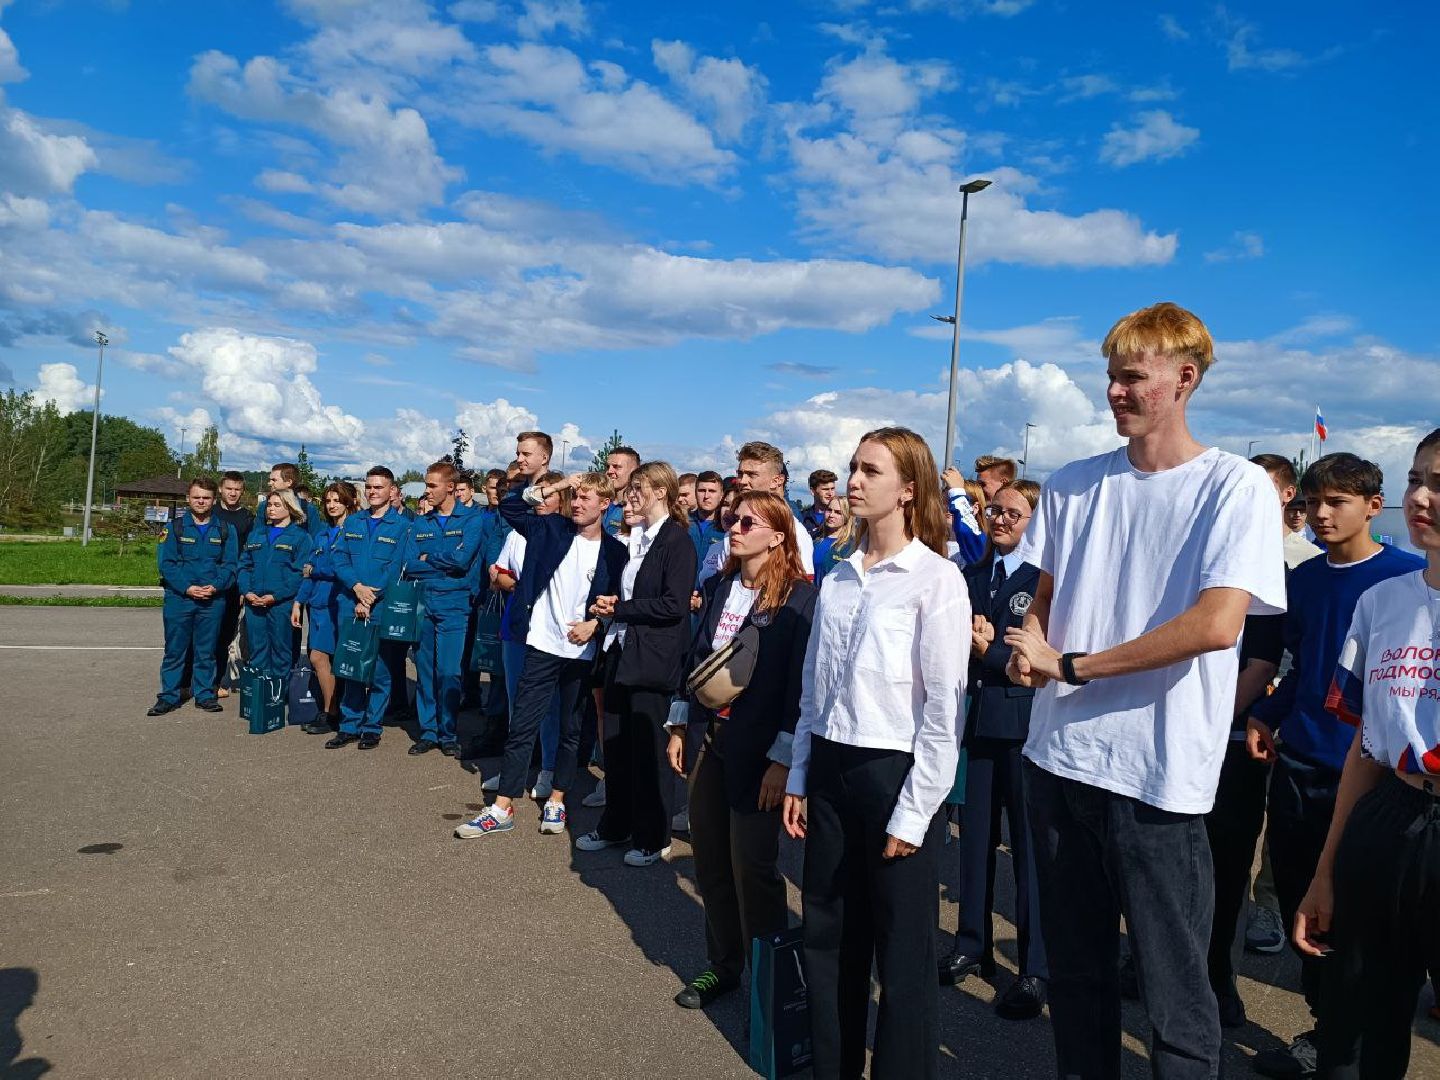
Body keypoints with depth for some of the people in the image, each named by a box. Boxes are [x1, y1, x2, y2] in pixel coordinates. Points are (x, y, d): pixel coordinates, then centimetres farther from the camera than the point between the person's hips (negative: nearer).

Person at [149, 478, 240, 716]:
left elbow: (231, 564, 3)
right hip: (178, 598, -1)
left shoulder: (225, 530, 7)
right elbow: (166, 562, -3)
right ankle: (169, 696, 13)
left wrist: (215, 586, -14)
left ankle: (204, 695, 17)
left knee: (206, 651, 8)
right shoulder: (175, 527, 2)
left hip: (213, 600, 1)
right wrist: (186, 588, -15)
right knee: (175, 650, 4)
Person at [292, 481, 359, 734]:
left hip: (339, 602, -7)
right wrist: (298, 602, 11)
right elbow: (309, 572, 18)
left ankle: (330, 715, 6)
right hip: (319, 602, 7)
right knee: (317, 657, 5)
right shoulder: (322, 535, 17)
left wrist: (315, 570, -2)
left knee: (320, 657, -5)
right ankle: (329, 712, 16)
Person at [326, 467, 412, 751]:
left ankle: (372, 727, 11)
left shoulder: (402, 525, -2)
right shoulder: (352, 522, 13)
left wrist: (370, 599, -14)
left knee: (379, 669, 0)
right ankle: (349, 725, 16)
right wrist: (357, 587, -12)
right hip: (350, 604, 4)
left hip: (382, 606, -4)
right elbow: (339, 558, 5)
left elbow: (397, 568, -9)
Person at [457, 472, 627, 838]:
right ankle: (502, 809, 7)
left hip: (583, 652, 0)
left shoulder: (615, 551, 0)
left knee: (571, 730, 11)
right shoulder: (552, 529, 3)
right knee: (522, 726, 1)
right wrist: (555, 486, -7)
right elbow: (510, 505, -1)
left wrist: (595, 623, -14)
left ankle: (555, 801, 25)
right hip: (542, 645, 0)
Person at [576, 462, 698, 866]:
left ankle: (653, 839, 17)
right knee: (616, 745, 14)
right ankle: (614, 826, 29)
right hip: (621, 651, 8)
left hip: (652, 659, -8)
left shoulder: (677, 540, -11)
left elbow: (674, 605, -20)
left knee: (647, 750, 2)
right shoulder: (635, 538, 14)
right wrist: (609, 604, 1)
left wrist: (619, 609, -13)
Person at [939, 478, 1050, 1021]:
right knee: (975, 835, 15)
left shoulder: (1045, 577, -7)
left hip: (1025, 721, -6)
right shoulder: (971, 576, 13)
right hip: (976, 718, 6)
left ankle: (1035, 969, 15)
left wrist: (988, 651, -19)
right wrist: (969, 641, -8)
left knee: (1029, 841, 2)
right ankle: (973, 944, 31)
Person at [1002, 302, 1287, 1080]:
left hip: (1160, 775, -4)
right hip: (1059, 755, 5)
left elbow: (1216, 625, -19)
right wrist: (1027, 651, -8)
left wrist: (1072, 666, -14)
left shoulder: (1237, 487, -7)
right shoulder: (1072, 485, 8)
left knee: (1173, 990, 7)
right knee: (1075, 970, 18)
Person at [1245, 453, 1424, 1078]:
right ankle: (1327, 1026, 32)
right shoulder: (1303, 579, 8)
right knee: (1299, 903, 13)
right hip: (1296, 765, 5)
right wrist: (1266, 718, 3)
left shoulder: (1408, 576, -9)